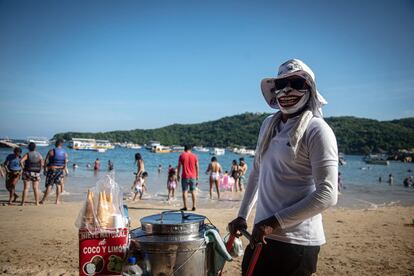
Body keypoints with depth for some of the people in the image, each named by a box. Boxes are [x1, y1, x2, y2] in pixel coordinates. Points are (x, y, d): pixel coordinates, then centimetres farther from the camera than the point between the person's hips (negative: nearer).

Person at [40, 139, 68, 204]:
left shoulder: (51, 151, -10)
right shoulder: (65, 153, 2)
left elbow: (46, 161, -7)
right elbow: (65, 164, 1)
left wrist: (44, 169, 3)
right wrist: (64, 172, 8)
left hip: (52, 170, -3)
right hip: (60, 170, 4)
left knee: (49, 185, -1)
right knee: (58, 185, 13)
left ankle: (43, 200, 3)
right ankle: (57, 200, 14)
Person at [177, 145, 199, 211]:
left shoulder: (181, 156, 0)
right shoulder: (194, 156, 4)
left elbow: (179, 166, 0)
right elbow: (197, 167, 5)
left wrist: (178, 175, 8)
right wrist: (197, 176, 12)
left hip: (185, 176, -2)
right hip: (193, 176, 2)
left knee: (185, 191, 1)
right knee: (193, 191, 7)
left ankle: (185, 207, -1)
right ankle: (194, 206, 6)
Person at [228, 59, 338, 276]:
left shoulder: (316, 130, -12)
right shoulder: (268, 124, 8)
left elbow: (327, 194, -17)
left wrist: (275, 222, -18)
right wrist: (242, 215, 16)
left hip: (296, 243, -6)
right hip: (262, 236, 6)